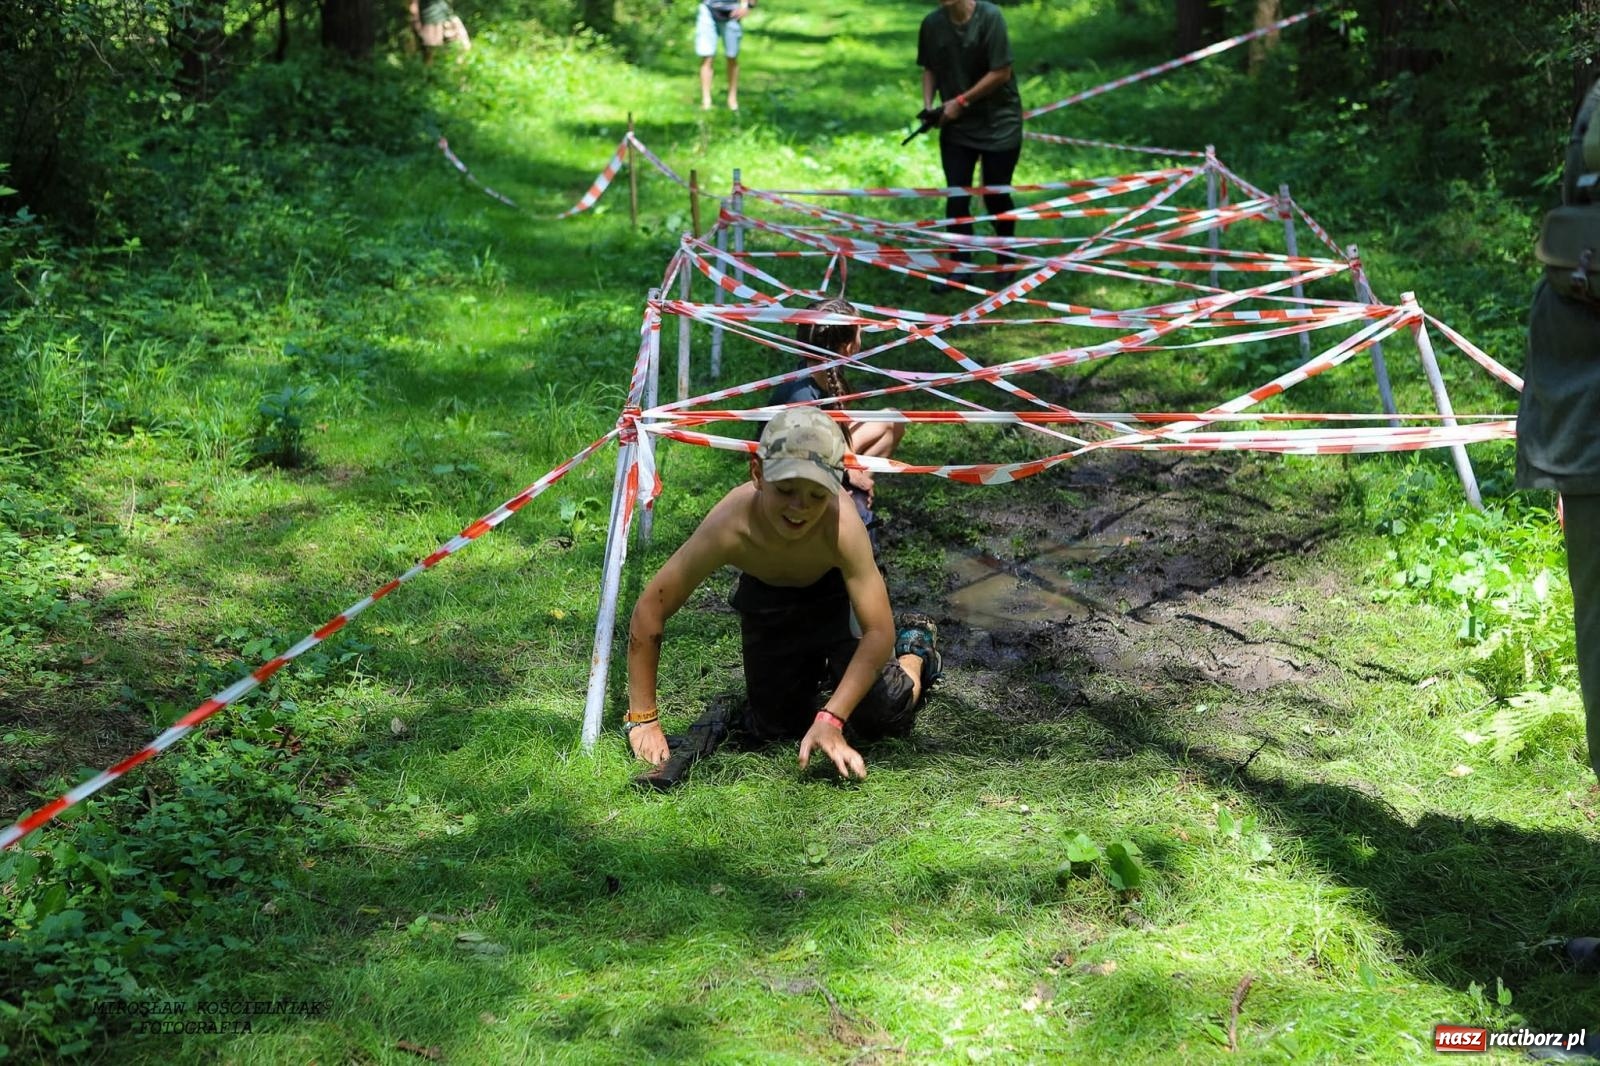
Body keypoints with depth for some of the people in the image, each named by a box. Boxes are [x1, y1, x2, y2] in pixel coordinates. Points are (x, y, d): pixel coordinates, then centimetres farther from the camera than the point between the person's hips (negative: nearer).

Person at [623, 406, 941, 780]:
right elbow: (649, 611, -29)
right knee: (769, 729, 4)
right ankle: (815, 671, 36)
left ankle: (917, 651, 22)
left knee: (878, 717, -12)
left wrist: (830, 719, -45)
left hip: (836, 596, -2)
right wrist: (642, 719, -26)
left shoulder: (841, 526, -43)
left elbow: (878, 632, -36)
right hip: (766, 600, 2)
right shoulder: (728, 527, -40)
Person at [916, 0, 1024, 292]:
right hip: (955, 126, 3)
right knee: (956, 199, 0)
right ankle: (961, 267, 10)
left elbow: (1001, 72, -18)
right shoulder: (932, 24, -4)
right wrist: (928, 105, -6)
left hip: (999, 124, -3)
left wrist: (961, 101, -16)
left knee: (996, 197, 7)